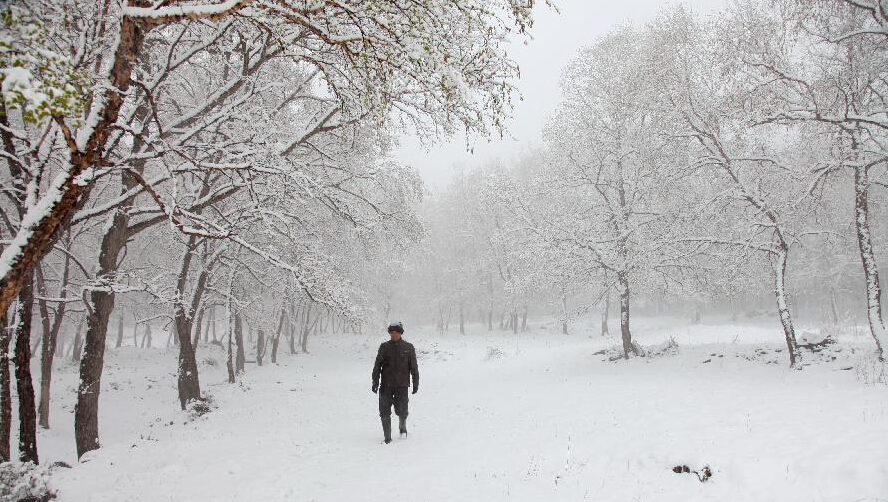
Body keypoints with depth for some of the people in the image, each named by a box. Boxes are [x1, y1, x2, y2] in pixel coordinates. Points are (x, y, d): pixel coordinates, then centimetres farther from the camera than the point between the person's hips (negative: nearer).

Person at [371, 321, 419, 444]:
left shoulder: (408, 348, 3)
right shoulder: (384, 347, 4)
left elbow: (414, 367, 6)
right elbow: (377, 366, 7)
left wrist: (416, 383, 4)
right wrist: (375, 382, 2)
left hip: (402, 384, -1)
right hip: (386, 385, 1)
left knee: (402, 411, 0)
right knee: (385, 413, 0)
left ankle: (402, 427, 32)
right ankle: (387, 437, 14)